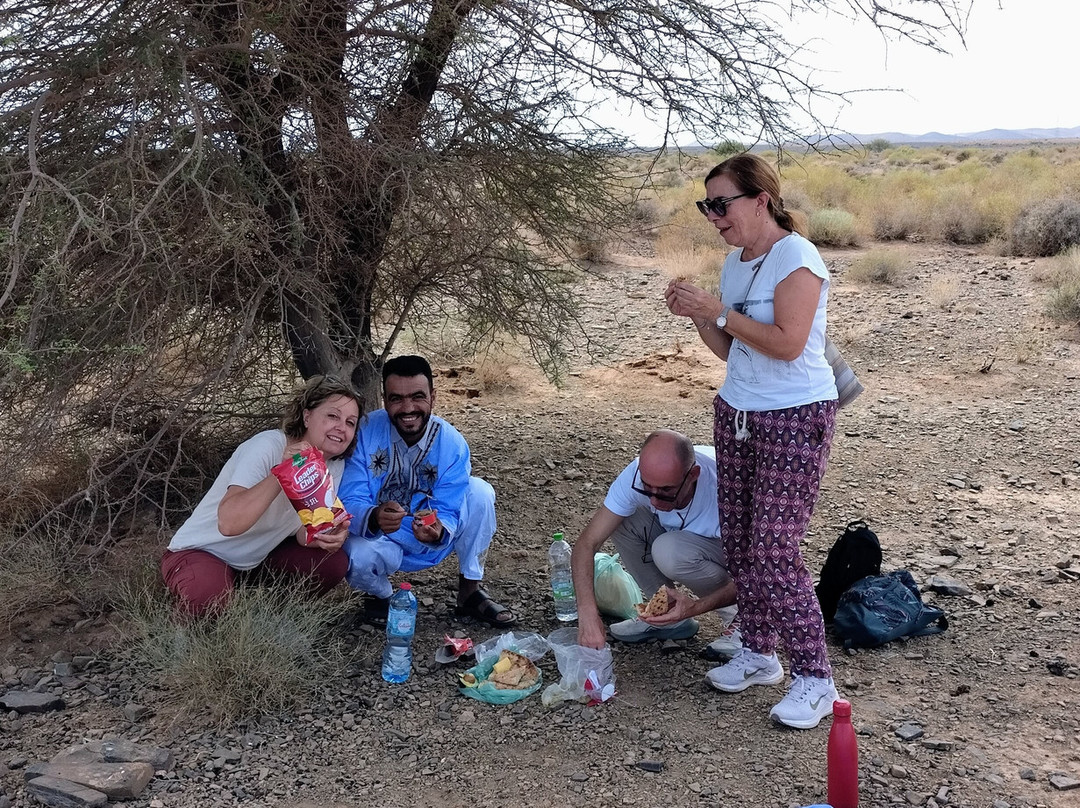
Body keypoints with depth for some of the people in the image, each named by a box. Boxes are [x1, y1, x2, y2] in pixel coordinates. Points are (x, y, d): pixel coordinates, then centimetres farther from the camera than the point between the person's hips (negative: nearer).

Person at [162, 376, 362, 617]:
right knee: (207, 597, -38)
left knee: (333, 562, -18)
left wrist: (328, 537, -29)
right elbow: (229, 523, -39)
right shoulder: (268, 447, -26)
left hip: (258, 558, 6)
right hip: (201, 552, -6)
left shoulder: (335, 466, -5)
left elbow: (304, 532, -6)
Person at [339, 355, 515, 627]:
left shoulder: (452, 444, -17)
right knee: (359, 557, -36)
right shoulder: (365, 432, -22)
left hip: (432, 542, 2)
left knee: (479, 491, -20)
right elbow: (350, 503, -24)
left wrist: (439, 531, -42)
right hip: (380, 540, -2)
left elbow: (447, 511, -17)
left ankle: (469, 591, -3)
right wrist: (375, 518, -48)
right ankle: (381, 594, 4)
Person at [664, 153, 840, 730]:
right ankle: (760, 654, 26)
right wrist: (696, 316, -2)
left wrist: (718, 312, -20)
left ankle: (814, 680, 5)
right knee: (738, 542, 10)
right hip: (736, 415, 8)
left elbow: (787, 343, -24)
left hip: (795, 420, -8)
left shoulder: (795, 257, -14)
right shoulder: (735, 263, 10)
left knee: (773, 550, -9)